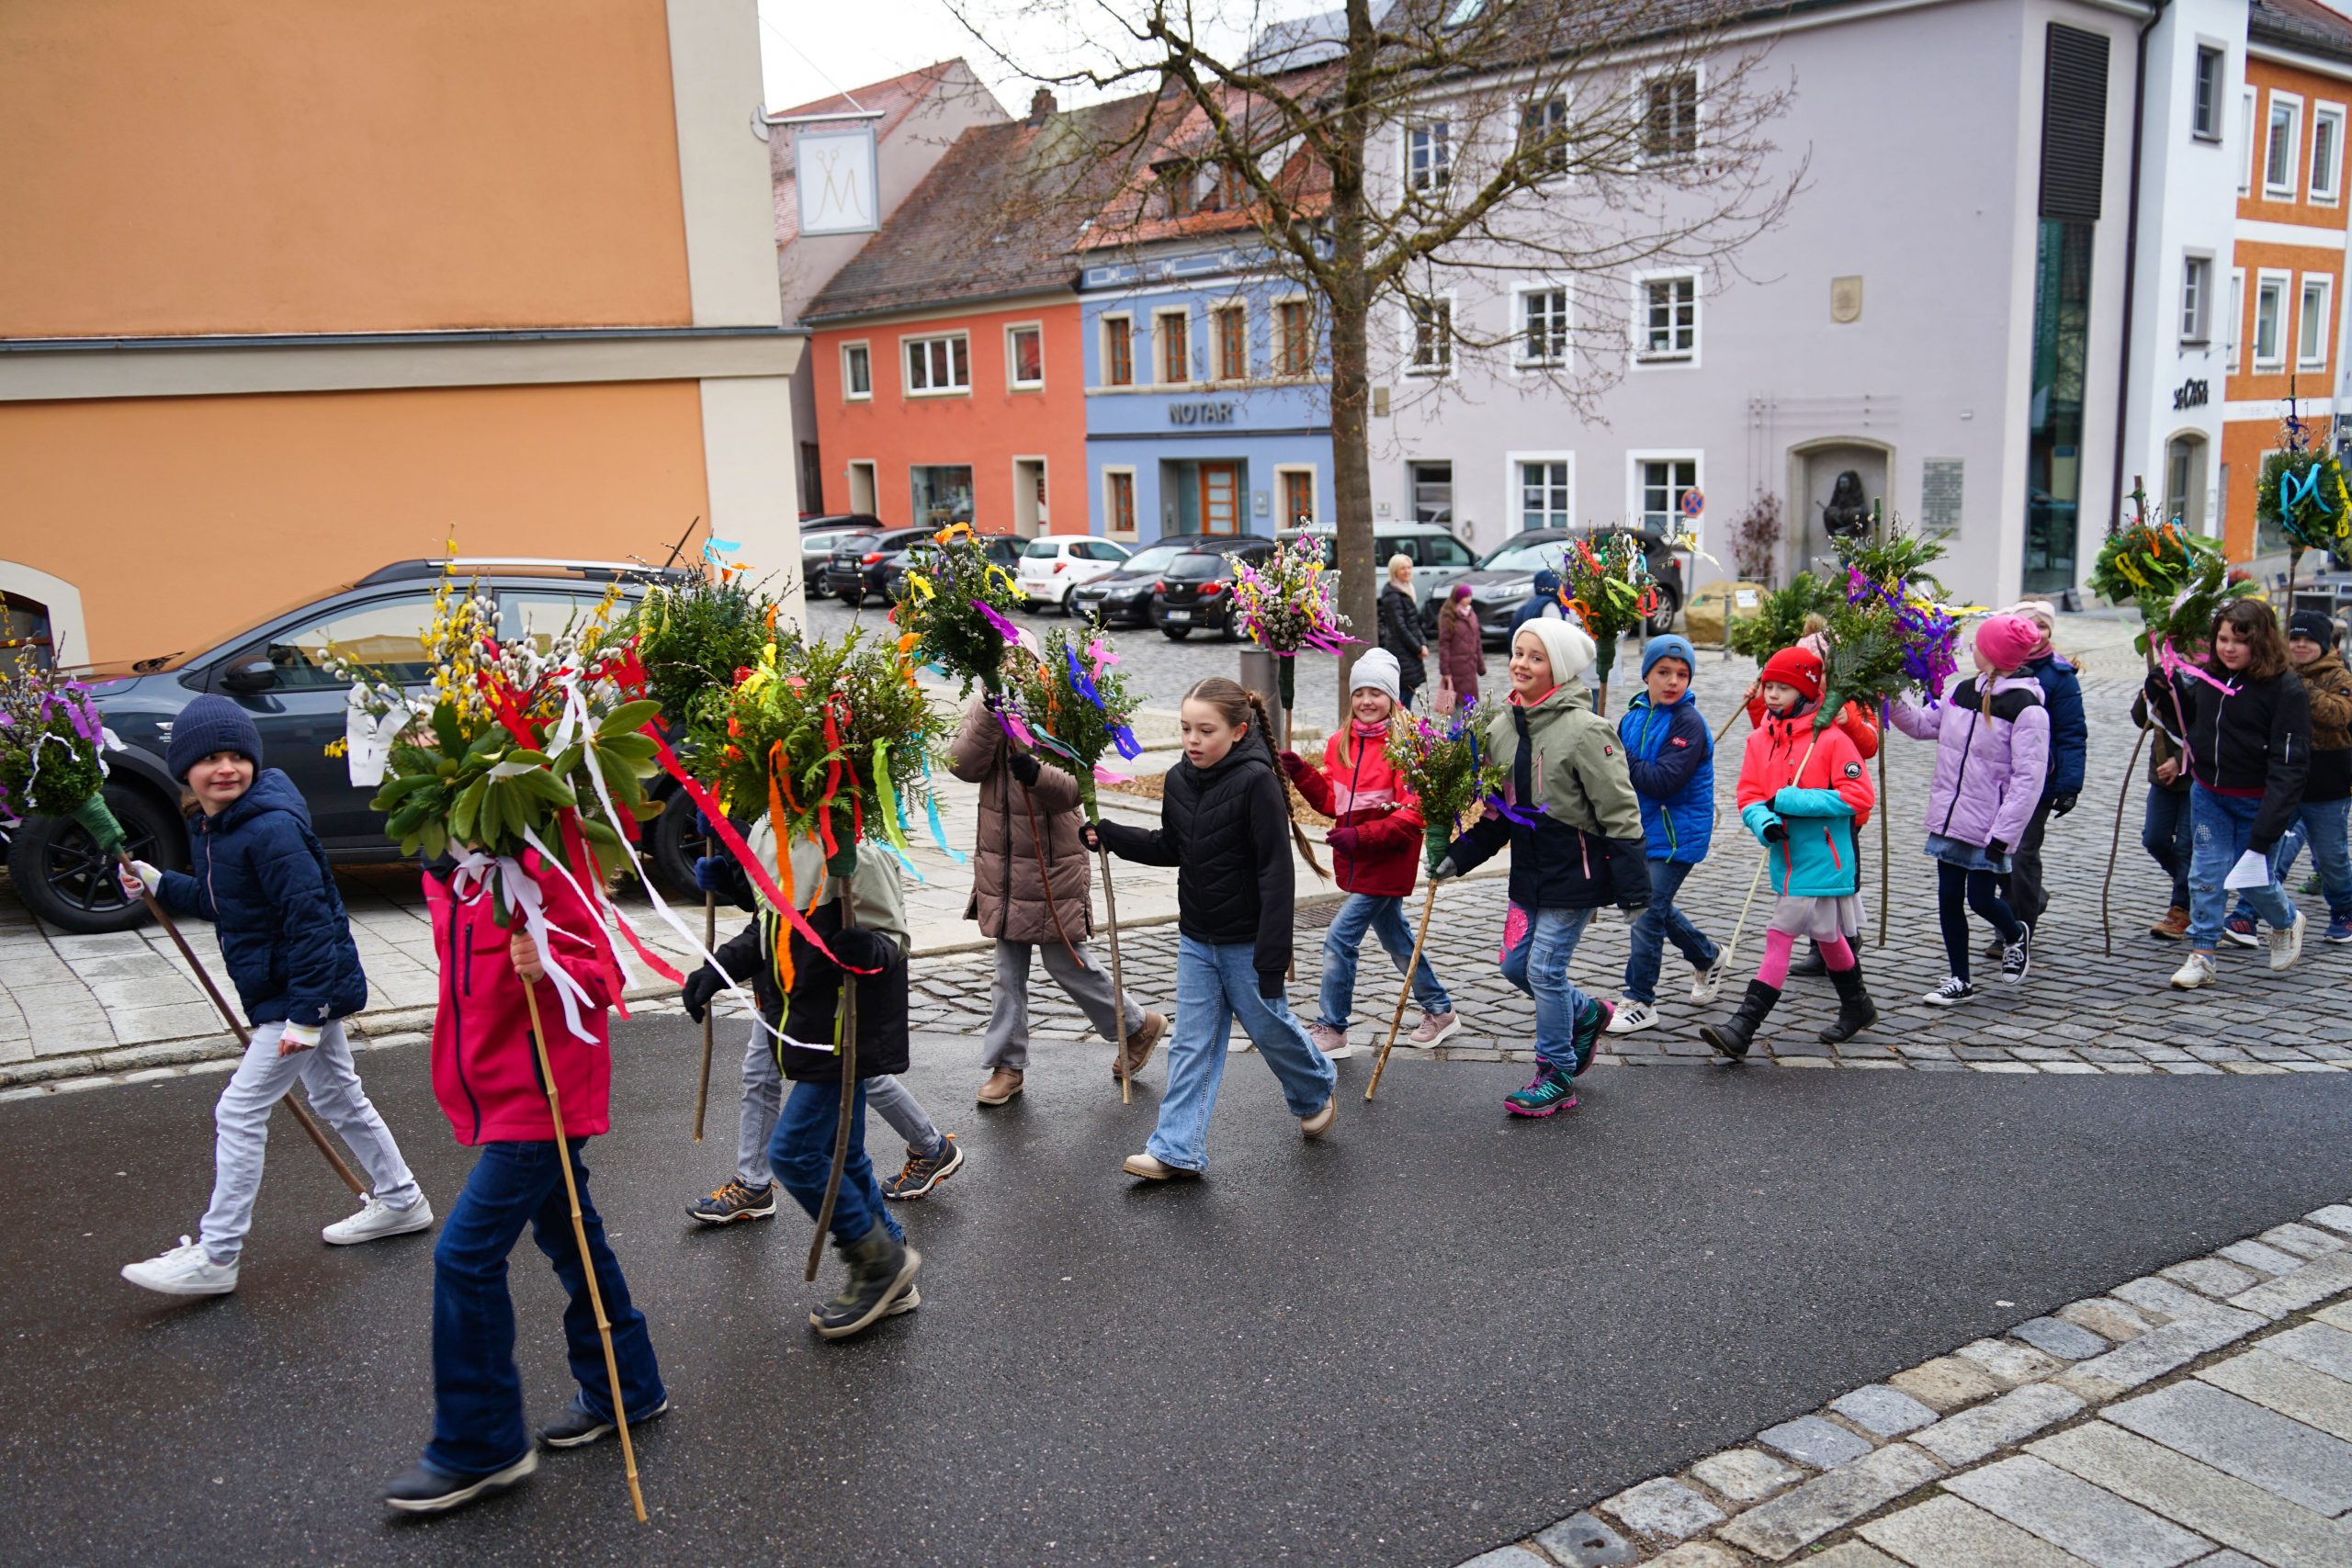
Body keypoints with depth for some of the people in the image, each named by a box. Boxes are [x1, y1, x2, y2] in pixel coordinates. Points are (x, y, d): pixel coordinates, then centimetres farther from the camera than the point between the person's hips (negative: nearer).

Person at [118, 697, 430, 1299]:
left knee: (239, 1114, -5)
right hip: (282, 993, 10)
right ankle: (399, 1199, 37)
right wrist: (159, 884, 6)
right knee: (338, 1099, 21)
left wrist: (305, 1015, -25)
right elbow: (219, 901, 21)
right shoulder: (209, 826, 5)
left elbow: (310, 921, -26)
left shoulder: (271, 829, -25)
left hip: (306, 990, -10)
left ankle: (214, 1255, 5)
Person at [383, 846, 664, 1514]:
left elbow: (604, 971, -15)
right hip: (498, 1098, 9)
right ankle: (625, 1390, 34)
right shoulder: (447, 875, 8)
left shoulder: (541, 871, -18)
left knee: (466, 1254, -9)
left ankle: (479, 1447, 5)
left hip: (541, 1098, -9)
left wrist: (551, 968, -34)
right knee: (568, 1240, 18)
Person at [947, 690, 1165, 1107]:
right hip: (1001, 866, 5)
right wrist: (991, 713, -27)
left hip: (1054, 868, -4)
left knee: (1068, 963, 6)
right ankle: (1007, 1064, 24)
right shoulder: (983, 709, -1)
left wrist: (1036, 774, -43)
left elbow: (1072, 790, -23)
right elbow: (964, 766, -17)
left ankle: (1138, 1026, 28)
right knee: (1008, 971, 12)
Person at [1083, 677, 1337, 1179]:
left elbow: (1275, 873, -20)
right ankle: (1177, 1149, 10)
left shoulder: (1256, 781, -21)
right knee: (1191, 1043, 6)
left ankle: (1318, 1090, 41)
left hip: (1246, 943, -6)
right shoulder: (1179, 780, 0)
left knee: (1268, 1025, 13)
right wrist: (1109, 835, 3)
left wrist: (1273, 956, -21)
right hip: (1195, 938, 6)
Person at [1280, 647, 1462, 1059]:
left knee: (1339, 939, -9)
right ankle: (1440, 1011, 37)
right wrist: (1301, 772, -6)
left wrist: (1361, 836, -26)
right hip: (1357, 862, 8)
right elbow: (1331, 801, 9)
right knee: (1396, 939, 19)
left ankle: (1330, 1029, 3)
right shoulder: (1340, 744, 6)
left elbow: (1413, 815, -20)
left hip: (1387, 862, -8)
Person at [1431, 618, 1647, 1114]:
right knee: (1516, 965, 13)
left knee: (1545, 970, -4)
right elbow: (1498, 811, 13)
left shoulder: (1583, 729, -18)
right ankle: (1587, 1013, 39)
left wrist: (1632, 885, -16)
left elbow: (1620, 812, -16)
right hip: (1529, 869, 8)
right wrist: (1459, 856, 3)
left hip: (1575, 871, -8)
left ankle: (1557, 1075, 14)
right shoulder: (1503, 727, 4)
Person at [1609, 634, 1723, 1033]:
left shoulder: (1689, 723, -16)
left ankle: (1640, 1002, 3)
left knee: (1648, 914, -7)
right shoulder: (1633, 715, 6)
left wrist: (1619, 758, -20)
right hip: (1641, 830, 8)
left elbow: (1663, 781, -26)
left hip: (1676, 834, -8)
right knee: (1656, 907, 20)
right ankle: (1706, 959, 43)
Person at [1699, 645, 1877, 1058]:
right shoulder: (1760, 740, 6)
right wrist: (1763, 822, -21)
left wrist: (1789, 800, -20)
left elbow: (1859, 797, -17)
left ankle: (1742, 1029, -12)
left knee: (1780, 938, -11)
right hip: (1786, 861, 7)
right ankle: (1857, 1007, 43)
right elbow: (1749, 795, 3)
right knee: (1827, 936, 23)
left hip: (1821, 861, -7)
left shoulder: (1831, 739, -12)